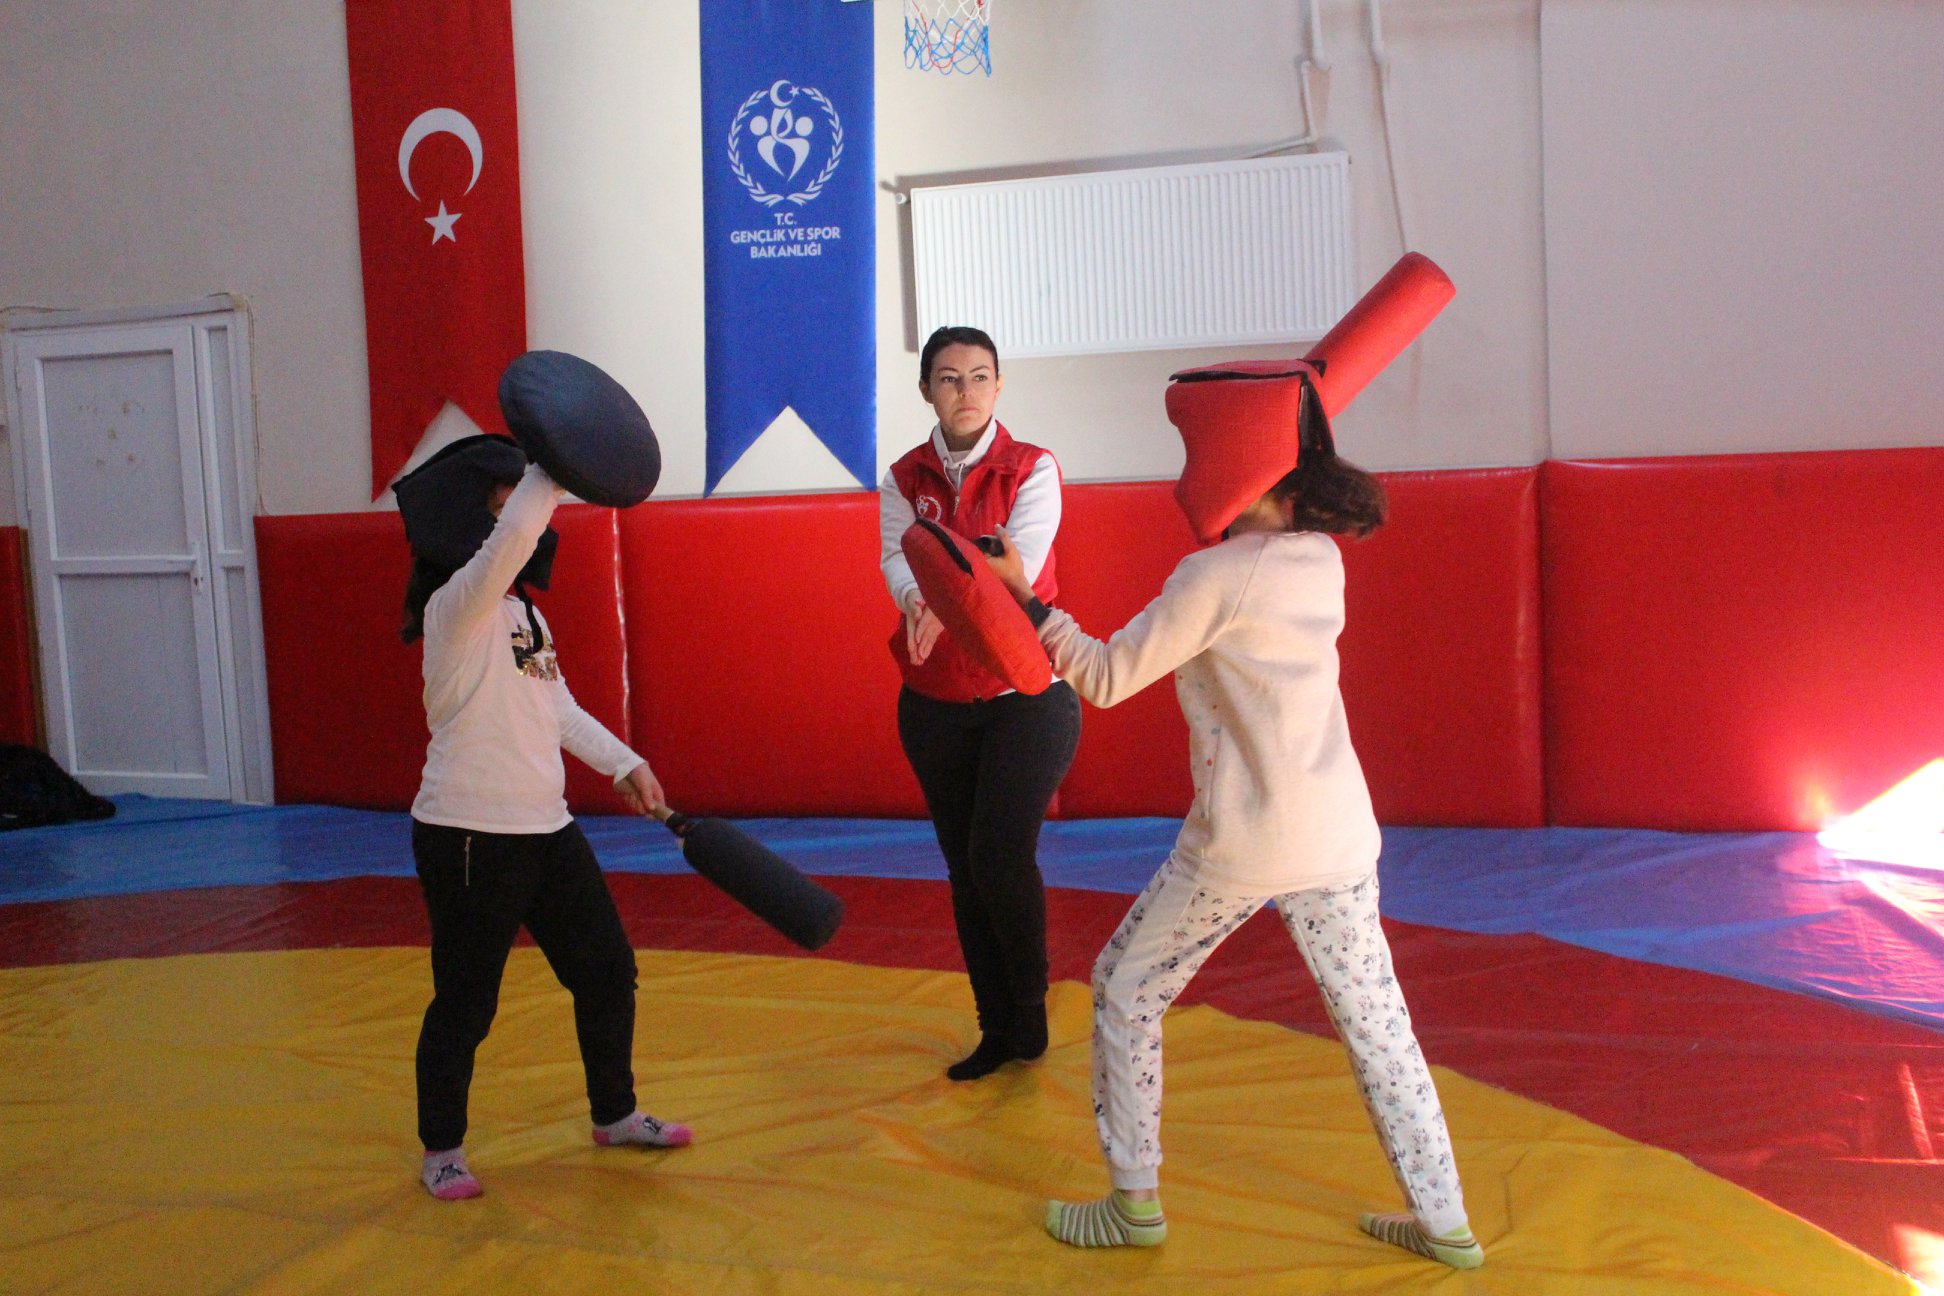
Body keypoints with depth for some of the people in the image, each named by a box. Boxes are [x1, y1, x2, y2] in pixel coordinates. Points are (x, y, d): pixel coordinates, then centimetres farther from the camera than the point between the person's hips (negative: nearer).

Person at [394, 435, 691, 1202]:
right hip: (470, 841, -9)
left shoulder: (523, 612, 13)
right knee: (466, 1002, 4)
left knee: (607, 970, 16)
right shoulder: (458, 608, -15)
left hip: (545, 830, 9)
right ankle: (441, 1150, 23)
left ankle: (615, 1115, 34)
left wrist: (624, 764, 18)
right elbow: (514, 536, -35)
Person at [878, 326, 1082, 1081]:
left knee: (1001, 856, -13)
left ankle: (1030, 1015, 13)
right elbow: (897, 562, -10)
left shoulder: (1033, 470, -6)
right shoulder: (904, 479, 5)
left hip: (1026, 696, -4)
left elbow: (1017, 569, -21)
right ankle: (998, 1031, 22)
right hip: (934, 704, 4)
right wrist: (920, 602, -34)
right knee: (964, 868, 9)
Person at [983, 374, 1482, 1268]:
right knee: (1373, 1015, 16)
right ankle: (1444, 1223, 20)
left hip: (1242, 847, -6)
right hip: (1339, 837, 6)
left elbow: (1107, 678, -12)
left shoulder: (1216, 574, -15)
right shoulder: (1320, 559, 5)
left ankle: (1134, 1203, 22)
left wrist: (1025, 596, -9)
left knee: (1126, 989, 13)